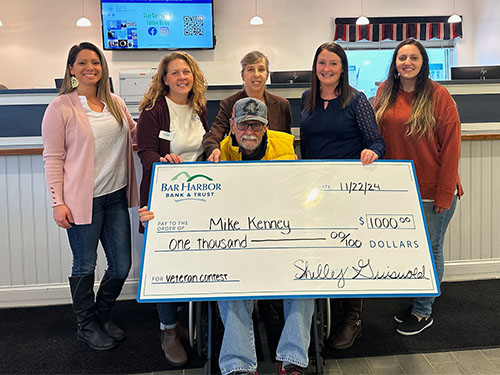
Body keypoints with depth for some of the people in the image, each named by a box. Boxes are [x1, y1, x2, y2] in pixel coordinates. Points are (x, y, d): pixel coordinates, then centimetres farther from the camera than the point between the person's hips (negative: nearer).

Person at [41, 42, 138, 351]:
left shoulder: (115, 103, 10)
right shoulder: (61, 108, -5)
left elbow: (135, 133, 21)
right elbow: (53, 159, -6)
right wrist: (58, 202, -11)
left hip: (115, 196, 5)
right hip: (82, 200, -5)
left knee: (122, 265, 10)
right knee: (85, 267, 8)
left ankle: (102, 316, 34)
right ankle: (87, 325, 30)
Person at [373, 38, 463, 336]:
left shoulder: (438, 95, -9)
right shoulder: (385, 94, 5)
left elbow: (451, 146, -10)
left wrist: (444, 195, -12)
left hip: (433, 192, -4)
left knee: (430, 250, 7)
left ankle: (423, 311, 23)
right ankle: (423, 298, 34)